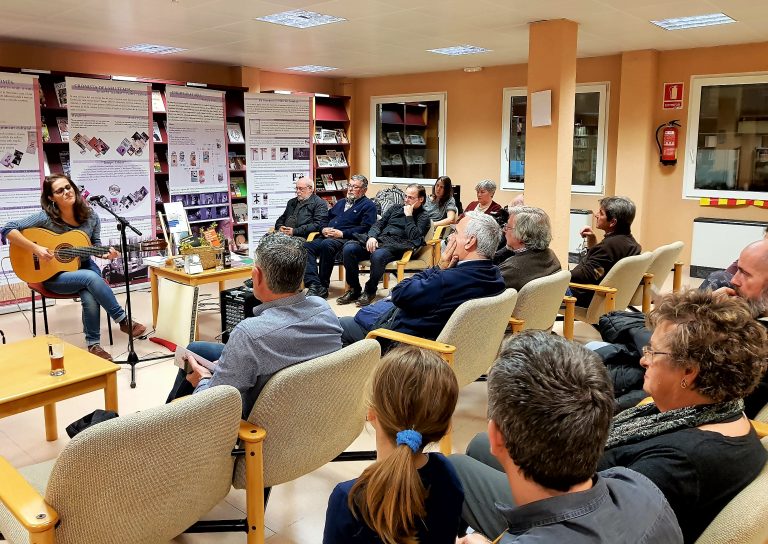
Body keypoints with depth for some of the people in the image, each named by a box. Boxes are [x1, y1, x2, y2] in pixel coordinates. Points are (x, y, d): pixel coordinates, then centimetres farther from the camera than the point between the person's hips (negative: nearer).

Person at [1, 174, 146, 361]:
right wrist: (35, 248, -23)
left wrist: (105, 254, -15)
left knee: (90, 297, -31)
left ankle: (93, 344, -13)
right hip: (52, 275, -3)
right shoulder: (46, 217, -13)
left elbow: (95, 247, 7)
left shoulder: (91, 217, -2)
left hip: (85, 267, 3)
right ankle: (123, 321, -21)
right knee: (91, 278, -34)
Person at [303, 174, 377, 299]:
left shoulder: (368, 205, 8)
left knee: (327, 244, -38)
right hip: (327, 236, 7)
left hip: (346, 239, -7)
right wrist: (323, 229, 4)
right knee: (306, 247, -23)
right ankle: (313, 284, -34)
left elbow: (365, 228, -6)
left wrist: (342, 234, -14)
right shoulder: (341, 202, 32)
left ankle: (323, 287, -29)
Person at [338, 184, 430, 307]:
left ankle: (370, 291, -16)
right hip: (379, 240, 6)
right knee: (348, 249, -20)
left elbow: (414, 237, -8)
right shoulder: (395, 209, 26)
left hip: (396, 246, -6)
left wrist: (408, 216, -4)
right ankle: (354, 290, -8)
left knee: (377, 255, -40)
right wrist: (372, 236, -3)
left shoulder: (423, 217, 9)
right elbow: (379, 223, 17)